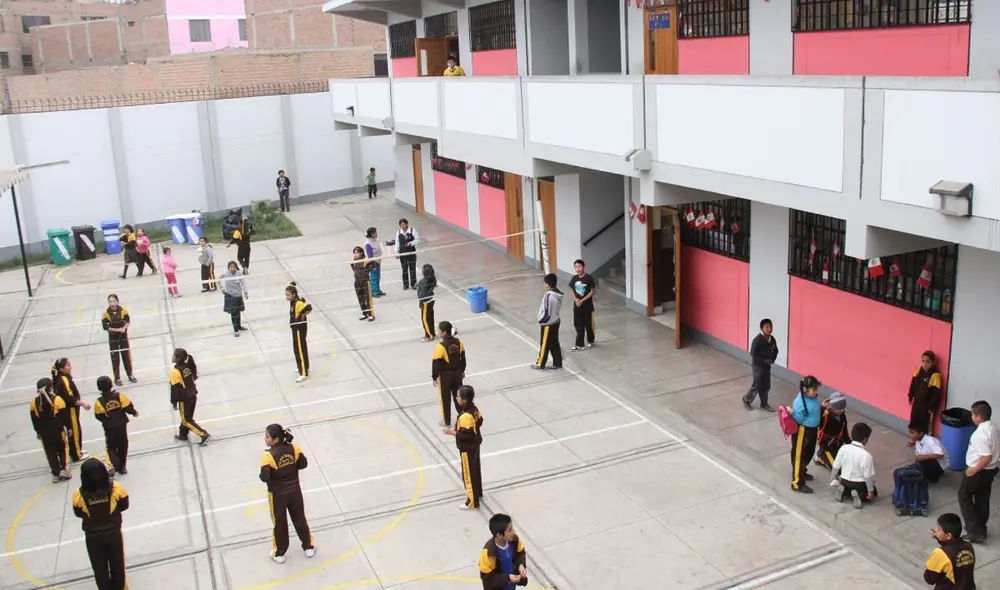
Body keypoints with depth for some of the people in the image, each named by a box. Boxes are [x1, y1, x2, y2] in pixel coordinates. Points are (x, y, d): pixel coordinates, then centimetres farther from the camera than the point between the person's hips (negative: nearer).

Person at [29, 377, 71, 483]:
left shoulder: (34, 402, -3)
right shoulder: (57, 399, -14)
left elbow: (34, 419, 6)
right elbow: (64, 416, -10)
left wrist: (38, 431, 18)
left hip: (44, 432, 3)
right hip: (57, 430, -3)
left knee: (50, 453, 11)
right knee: (62, 449, 14)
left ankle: (56, 474, 13)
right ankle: (64, 469, 4)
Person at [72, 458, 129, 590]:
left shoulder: (79, 494, -22)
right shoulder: (115, 487, -23)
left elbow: (79, 514, -4)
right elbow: (124, 505, -6)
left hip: (92, 537, 0)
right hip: (113, 533, 0)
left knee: (99, 568, 21)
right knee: (117, 564, 23)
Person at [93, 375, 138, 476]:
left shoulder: (99, 402, -17)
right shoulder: (119, 395, -16)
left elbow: (99, 417, -7)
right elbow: (128, 407, -12)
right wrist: (134, 412, 9)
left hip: (109, 428, -1)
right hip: (121, 425, 1)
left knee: (111, 447, 14)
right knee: (123, 446, 17)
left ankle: (115, 465, -7)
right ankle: (122, 467, 24)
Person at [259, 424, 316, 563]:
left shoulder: (268, 456, -26)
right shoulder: (294, 448, -13)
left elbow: (265, 477, -23)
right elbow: (303, 464, -3)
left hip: (277, 494, -3)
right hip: (294, 490, 4)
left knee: (280, 523, 17)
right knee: (300, 519, 22)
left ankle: (279, 553, 35)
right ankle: (309, 547, 37)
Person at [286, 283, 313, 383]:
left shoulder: (298, 303, -27)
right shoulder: (293, 301, 1)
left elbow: (309, 308, -38)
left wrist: (302, 316, -22)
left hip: (299, 328, -10)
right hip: (296, 328, 10)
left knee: (299, 350, -3)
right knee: (301, 348, 23)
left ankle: (304, 374, 3)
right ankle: (303, 367, 40)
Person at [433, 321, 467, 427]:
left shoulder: (440, 347, -25)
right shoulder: (459, 342, -7)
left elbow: (436, 364, -17)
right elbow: (463, 358, 5)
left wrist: (434, 377, -5)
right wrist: (462, 371, 19)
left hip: (445, 375, -5)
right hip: (457, 373, 5)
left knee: (445, 399, 11)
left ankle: (446, 421, 24)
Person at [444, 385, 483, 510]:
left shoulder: (465, 416, -34)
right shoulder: (474, 408, -6)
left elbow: (465, 435, -31)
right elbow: (479, 422, 9)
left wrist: (452, 432, -19)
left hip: (467, 448, -9)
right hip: (475, 444, 9)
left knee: (469, 474, 5)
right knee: (475, 469, 26)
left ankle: (472, 502, 18)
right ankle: (477, 492, 45)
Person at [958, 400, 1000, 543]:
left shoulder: (981, 433, -29)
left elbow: (986, 457, -30)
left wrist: (974, 470, -19)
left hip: (978, 471, -8)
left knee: (964, 496, 8)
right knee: (982, 499, 19)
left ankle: (974, 531, 6)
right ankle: (980, 529, 31)